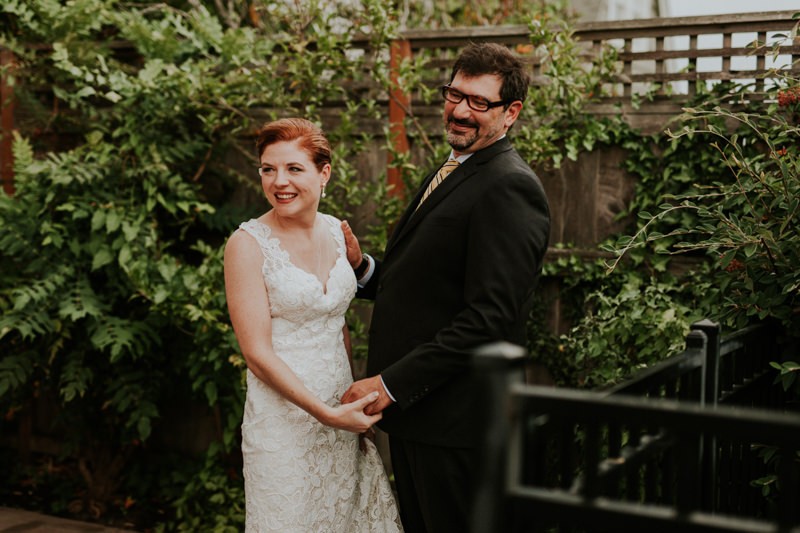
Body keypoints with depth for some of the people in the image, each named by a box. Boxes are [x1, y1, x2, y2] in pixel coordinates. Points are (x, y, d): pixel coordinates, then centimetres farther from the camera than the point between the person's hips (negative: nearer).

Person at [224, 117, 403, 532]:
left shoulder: (335, 230, 4)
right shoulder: (248, 244, -13)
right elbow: (257, 353, -15)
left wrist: (356, 400, 11)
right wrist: (327, 414, -19)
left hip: (341, 408, 6)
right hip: (283, 416, -5)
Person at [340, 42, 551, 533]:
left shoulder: (510, 188, -17)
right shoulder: (447, 175, 15)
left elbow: (489, 317, -24)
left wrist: (392, 383, -22)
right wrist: (363, 268, 0)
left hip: (454, 417, -10)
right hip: (414, 409, 10)